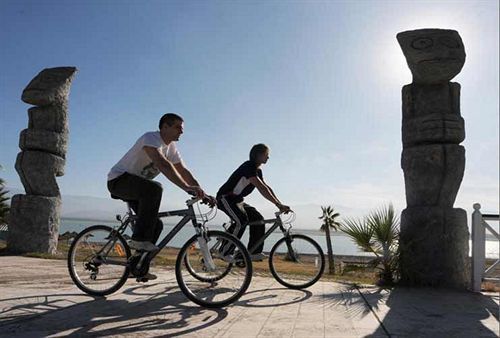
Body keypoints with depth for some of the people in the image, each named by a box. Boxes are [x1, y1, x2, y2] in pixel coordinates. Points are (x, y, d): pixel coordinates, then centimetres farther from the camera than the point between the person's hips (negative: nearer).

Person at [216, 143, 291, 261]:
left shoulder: (258, 171, 11)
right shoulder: (248, 167, -21)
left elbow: (267, 188, 10)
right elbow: (261, 188, -31)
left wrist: (280, 204, 0)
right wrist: (278, 204, -34)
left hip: (237, 200, 10)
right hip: (226, 198, -10)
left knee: (258, 218, -3)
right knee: (241, 221, -29)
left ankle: (255, 252, 0)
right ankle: (224, 251, -17)